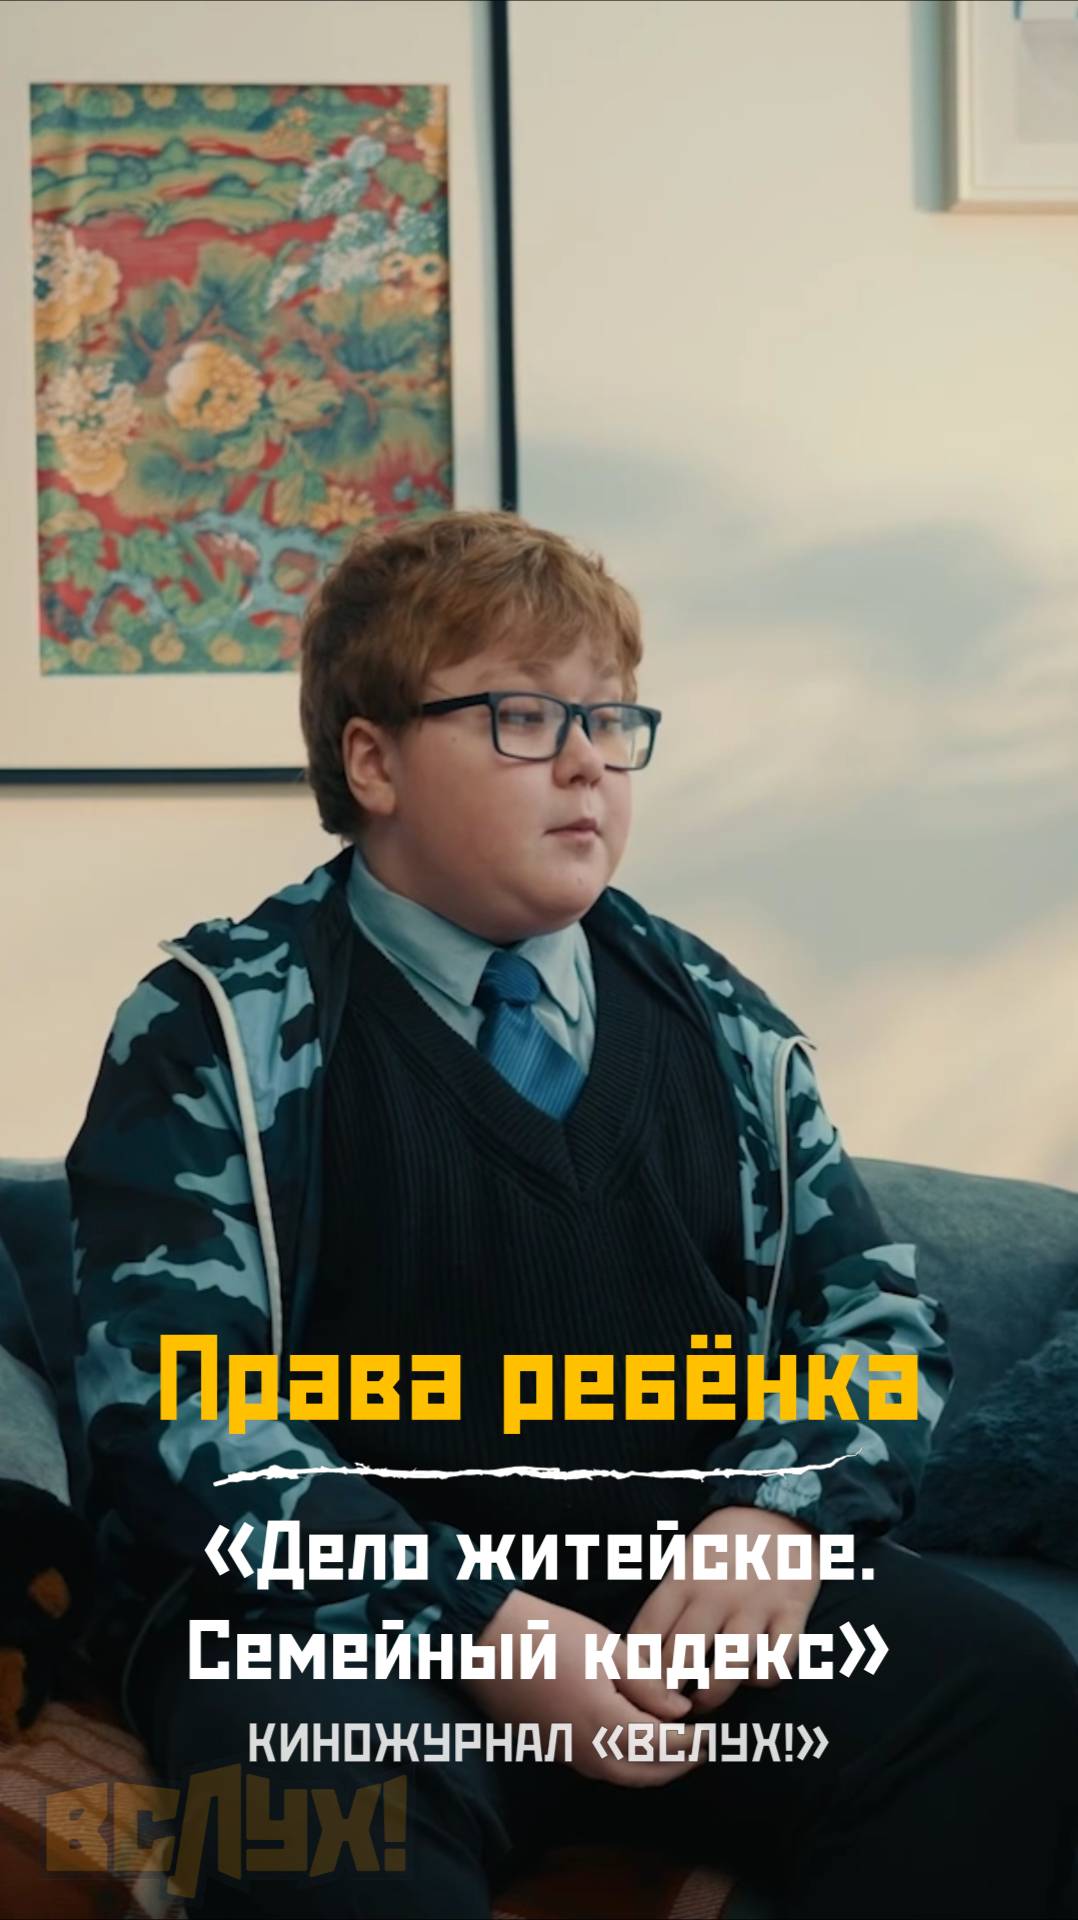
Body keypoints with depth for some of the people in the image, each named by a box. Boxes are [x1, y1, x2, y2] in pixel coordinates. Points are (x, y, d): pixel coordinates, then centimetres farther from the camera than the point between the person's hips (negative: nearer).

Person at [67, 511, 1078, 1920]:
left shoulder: (721, 1023, 14)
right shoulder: (224, 1025, 0)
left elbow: (877, 1305, 13)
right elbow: (172, 1392, -11)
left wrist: (781, 1507, -10)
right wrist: (467, 1626, -22)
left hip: (689, 1584, 5)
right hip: (338, 1613, -4)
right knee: (324, 1790, -38)